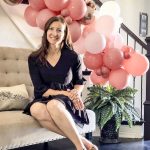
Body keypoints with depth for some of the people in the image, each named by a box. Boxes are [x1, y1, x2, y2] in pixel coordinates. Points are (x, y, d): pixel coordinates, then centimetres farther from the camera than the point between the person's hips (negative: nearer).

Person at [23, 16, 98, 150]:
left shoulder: (73, 56, 2)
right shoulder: (34, 58, 3)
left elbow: (79, 82, 15)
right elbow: (40, 89, -2)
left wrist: (76, 93, -8)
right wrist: (65, 93, -14)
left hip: (66, 102, -1)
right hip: (44, 100, 2)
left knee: (53, 105, -38)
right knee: (36, 109, -36)